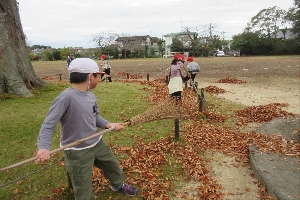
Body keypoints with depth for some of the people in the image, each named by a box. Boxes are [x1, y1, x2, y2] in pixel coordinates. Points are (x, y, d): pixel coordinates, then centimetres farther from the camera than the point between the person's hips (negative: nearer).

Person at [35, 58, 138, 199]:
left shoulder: (90, 95, -3)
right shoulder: (66, 97, -27)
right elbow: (48, 125, -28)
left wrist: (108, 124, -9)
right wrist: (43, 147, -42)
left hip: (97, 143, 8)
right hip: (77, 152, -8)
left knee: (113, 165, 30)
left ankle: (118, 185, 62)